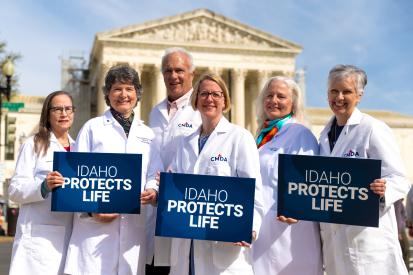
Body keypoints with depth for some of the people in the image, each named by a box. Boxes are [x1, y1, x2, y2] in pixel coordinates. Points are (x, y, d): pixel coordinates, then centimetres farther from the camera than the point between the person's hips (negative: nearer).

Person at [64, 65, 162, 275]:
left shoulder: (147, 134, 17)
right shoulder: (93, 127, 8)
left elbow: (154, 175, 14)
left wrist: (153, 191, -9)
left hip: (134, 225, 3)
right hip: (95, 225, -3)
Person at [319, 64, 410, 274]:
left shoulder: (373, 129, -9)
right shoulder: (326, 134, 12)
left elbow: (399, 180, -12)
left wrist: (384, 190, -32)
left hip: (366, 233, -6)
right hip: (333, 236, 6)